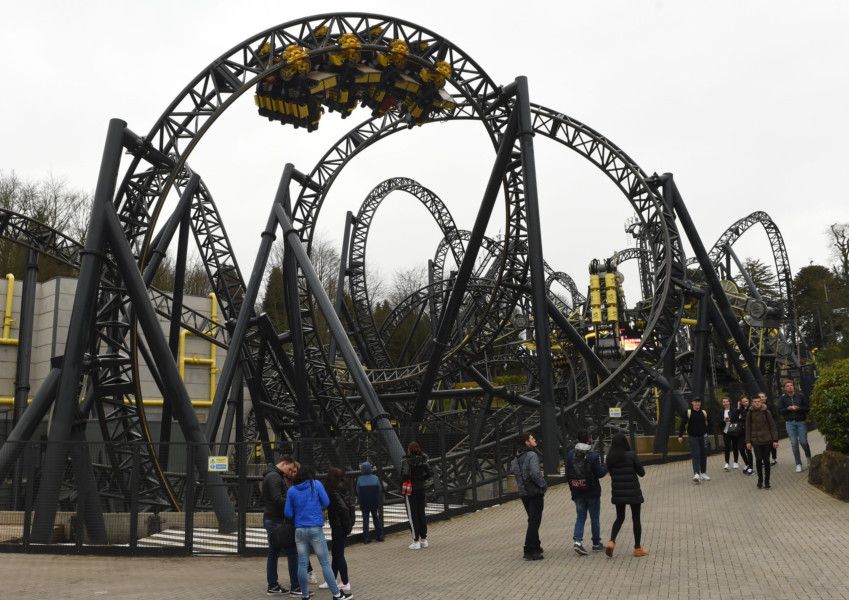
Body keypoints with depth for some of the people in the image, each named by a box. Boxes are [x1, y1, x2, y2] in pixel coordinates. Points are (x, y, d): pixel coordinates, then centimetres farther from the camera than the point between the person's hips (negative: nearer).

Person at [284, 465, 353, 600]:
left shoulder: (291, 490, 4)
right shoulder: (316, 484, -2)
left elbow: (288, 513, 6)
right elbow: (326, 503, 1)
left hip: (299, 530, 3)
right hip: (315, 529, -3)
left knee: (302, 564, 7)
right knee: (325, 563, 2)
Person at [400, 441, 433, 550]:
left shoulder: (406, 461, -14)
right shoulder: (423, 460, 1)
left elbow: (405, 474, -27)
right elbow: (430, 473, -5)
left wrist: (402, 483, -8)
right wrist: (421, 479, 7)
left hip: (410, 490, -5)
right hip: (422, 489, 5)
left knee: (412, 515, 3)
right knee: (421, 513, 15)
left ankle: (416, 541, 5)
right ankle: (424, 539, 19)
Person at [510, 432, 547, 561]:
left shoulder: (517, 457, 9)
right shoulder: (532, 455, -17)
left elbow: (512, 469, 16)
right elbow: (535, 473, -27)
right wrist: (544, 484, -13)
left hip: (523, 492, 9)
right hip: (535, 492, -9)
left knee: (533, 520, 21)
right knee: (534, 522, -4)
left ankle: (535, 546, 31)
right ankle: (529, 551, -5)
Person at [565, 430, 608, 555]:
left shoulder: (570, 455, 0)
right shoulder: (593, 455, -15)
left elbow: (567, 474, 4)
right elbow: (600, 473, -13)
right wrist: (605, 466, 7)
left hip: (577, 492, 3)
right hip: (592, 492, -3)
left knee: (580, 517, 10)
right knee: (595, 518, 11)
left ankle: (577, 541, -6)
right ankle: (596, 543, 22)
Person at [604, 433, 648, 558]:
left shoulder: (610, 458, -3)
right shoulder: (631, 455, -14)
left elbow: (611, 472, 7)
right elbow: (642, 472, -6)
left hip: (618, 492, 4)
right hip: (633, 492, -3)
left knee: (619, 518, 17)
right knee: (636, 519, 11)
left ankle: (611, 541, -3)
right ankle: (638, 548, 18)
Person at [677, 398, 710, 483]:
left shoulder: (704, 413, 6)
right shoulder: (688, 413, -6)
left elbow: (706, 424, 17)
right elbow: (683, 424, -8)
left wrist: (707, 434, 13)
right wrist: (680, 435, -13)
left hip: (703, 437, 4)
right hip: (692, 437, -4)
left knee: (703, 455, 9)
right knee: (695, 455, -12)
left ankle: (703, 474, 21)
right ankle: (696, 474, -21)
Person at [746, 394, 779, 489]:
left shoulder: (766, 412, 0)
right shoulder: (750, 414, 2)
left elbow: (772, 426, 2)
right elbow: (748, 428, 6)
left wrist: (775, 440, -2)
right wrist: (748, 441, 1)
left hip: (766, 440, 0)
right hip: (756, 441, 0)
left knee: (766, 460, 2)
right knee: (758, 459, -8)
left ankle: (767, 481, 13)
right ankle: (760, 480, 7)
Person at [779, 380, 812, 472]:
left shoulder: (800, 395, 1)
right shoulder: (783, 398, 4)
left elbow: (808, 407, 0)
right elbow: (780, 411, 2)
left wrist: (798, 408, -15)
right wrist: (788, 408, -15)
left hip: (801, 421, -1)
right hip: (790, 423, 1)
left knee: (803, 441, -1)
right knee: (794, 443, -1)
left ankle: (808, 456, 30)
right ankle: (798, 464, 7)